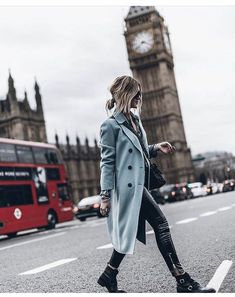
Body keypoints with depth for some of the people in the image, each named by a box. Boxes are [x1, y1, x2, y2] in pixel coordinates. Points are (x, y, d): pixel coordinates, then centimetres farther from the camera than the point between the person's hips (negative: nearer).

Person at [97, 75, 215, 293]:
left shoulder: (135, 120, 15)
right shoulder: (110, 125, -9)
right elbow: (107, 162, -12)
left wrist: (156, 148, 6)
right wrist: (105, 195, -14)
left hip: (138, 184, 9)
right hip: (128, 184, -9)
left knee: (129, 231, 12)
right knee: (160, 224, -9)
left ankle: (109, 275, 26)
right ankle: (182, 280, -2)